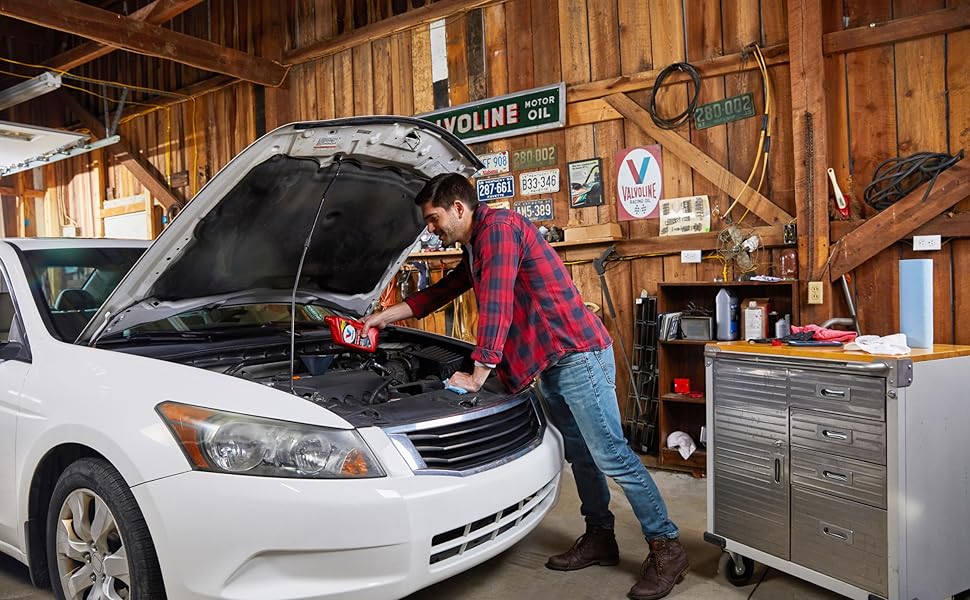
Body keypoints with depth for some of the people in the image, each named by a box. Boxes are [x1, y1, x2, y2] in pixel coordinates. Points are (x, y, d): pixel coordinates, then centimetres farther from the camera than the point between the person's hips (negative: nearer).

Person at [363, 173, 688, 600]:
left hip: (578, 355, -10)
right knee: (578, 454, 16)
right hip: (551, 363, 10)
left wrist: (477, 375, -21)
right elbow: (442, 292, 28)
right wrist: (384, 316, 29)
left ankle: (667, 548, 6)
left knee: (612, 456, -6)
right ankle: (599, 538, 28)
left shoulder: (499, 226, -14)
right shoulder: (474, 249, 18)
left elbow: (496, 304, -21)